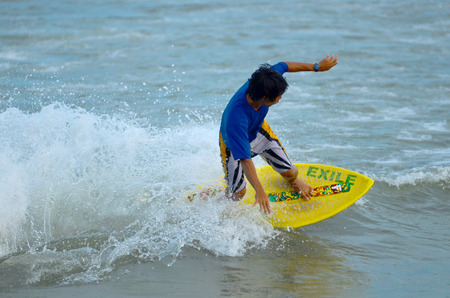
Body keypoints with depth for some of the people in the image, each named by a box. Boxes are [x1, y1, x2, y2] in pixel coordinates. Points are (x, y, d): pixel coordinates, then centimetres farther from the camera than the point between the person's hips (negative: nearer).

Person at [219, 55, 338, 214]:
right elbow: (244, 159, -49)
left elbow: (284, 66, -9)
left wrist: (317, 67, 1)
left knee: (291, 173, 4)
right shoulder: (237, 118, -48)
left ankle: (294, 181, 43)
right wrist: (259, 191, -56)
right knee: (238, 193, -10)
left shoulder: (264, 81, -32)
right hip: (234, 144, -5)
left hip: (259, 131, 5)